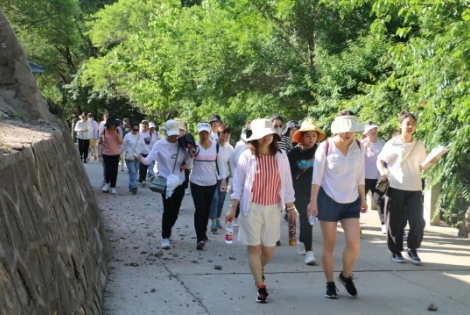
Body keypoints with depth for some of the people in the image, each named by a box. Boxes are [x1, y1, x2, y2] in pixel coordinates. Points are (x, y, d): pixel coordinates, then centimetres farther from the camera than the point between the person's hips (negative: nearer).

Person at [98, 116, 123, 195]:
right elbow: (100, 144, -2)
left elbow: (121, 142, -1)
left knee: (114, 171, 4)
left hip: (116, 154, 2)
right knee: (108, 170, -8)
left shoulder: (118, 131, 0)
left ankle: (113, 187, 18)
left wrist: (117, 134, -17)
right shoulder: (104, 131, -5)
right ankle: (107, 183, 21)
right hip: (106, 154, -2)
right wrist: (100, 155, -6)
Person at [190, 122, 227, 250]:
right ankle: (200, 238, -14)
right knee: (199, 209, -11)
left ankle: (203, 232, 31)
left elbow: (220, 163, 6)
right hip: (196, 183, -3)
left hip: (211, 183, 3)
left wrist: (223, 179, -1)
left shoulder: (216, 146, -1)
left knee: (207, 209, 12)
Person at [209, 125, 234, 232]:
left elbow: (232, 164, -2)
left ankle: (218, 219, 27)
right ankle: (213, 223, -8)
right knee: (215, 198, -11)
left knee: (221, 199, 11)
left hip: (224, 176, 3)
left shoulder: (230, 148, -5)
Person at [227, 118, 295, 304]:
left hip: (273, 209, 2)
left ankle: (259, 269, 40)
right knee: (254, 247, -1)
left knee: (269, 249, 7)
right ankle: (260, 287, 7)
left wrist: (290, 207, 4)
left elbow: (286, 183, 6)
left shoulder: (281, 156, 1)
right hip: (251, 208, -2)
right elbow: (238, 184, -1)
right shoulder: (247, 156, -5)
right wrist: (233, 208, -4)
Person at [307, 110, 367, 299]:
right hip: (328, 200, -3)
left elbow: (360, 176, 7)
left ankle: (346, 276, 19)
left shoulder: (358, 147, -1)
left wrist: (363, 199, 9)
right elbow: (317, 176, -10)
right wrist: (313, 202, -11)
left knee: (354, 244, -6)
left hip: (351, 201, 3)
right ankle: (330, 284, 17)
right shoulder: (326, 147, -12)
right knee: (329, 245, 4)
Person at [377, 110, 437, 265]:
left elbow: (422, 166, 13)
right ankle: (396, 251, 18)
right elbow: (380, 160, 7)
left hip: (414, 189, 2)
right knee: (395, 221, 2)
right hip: (395, 187, -2)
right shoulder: (392, 144, -2)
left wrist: (431, 162, -7)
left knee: (418, 221, -6)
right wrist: (383, 171, -12)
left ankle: (412, 250, 14)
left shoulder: (419, 145, 8)